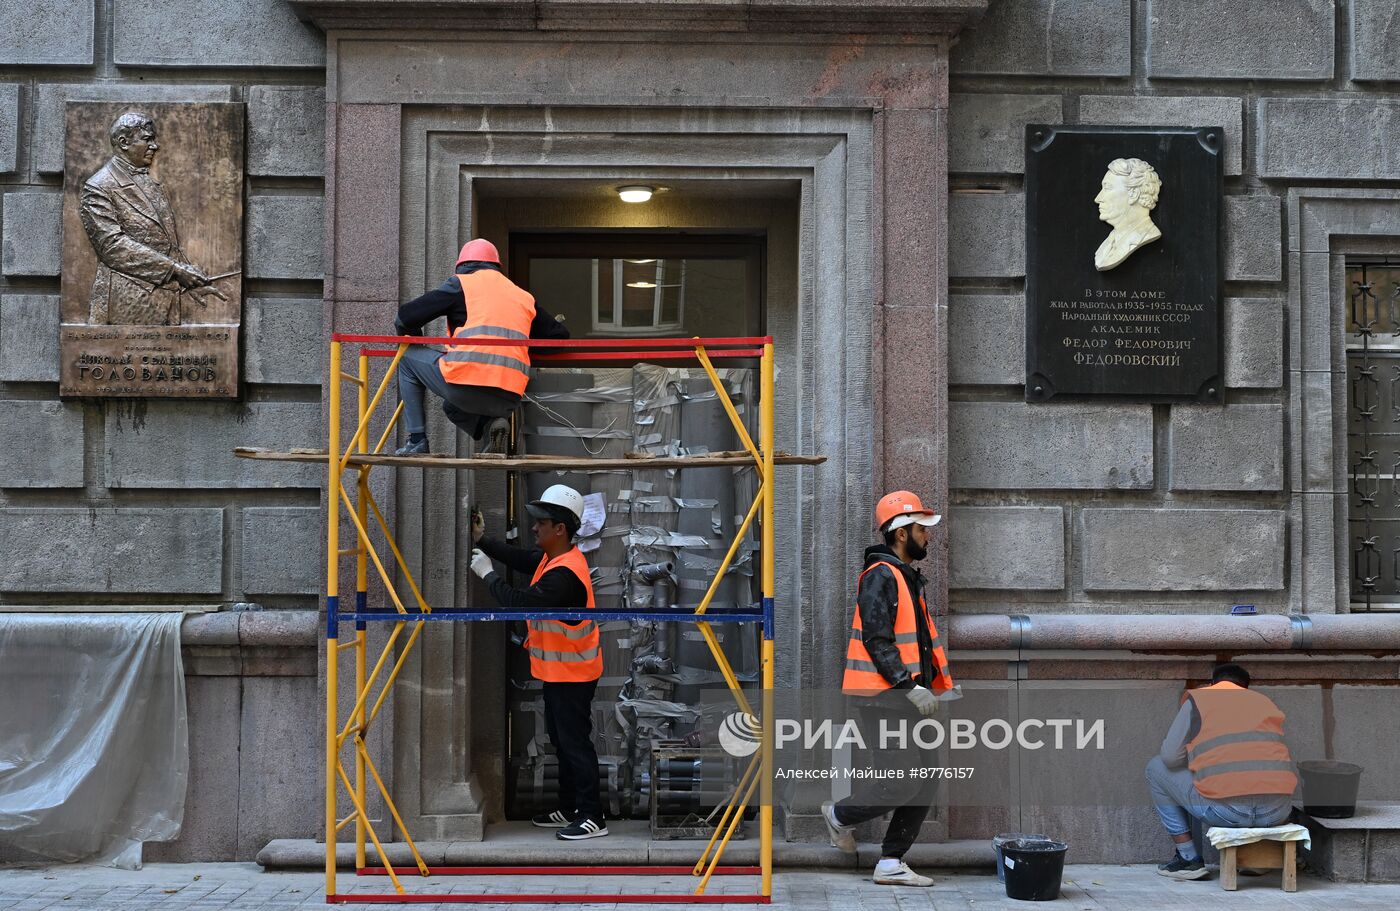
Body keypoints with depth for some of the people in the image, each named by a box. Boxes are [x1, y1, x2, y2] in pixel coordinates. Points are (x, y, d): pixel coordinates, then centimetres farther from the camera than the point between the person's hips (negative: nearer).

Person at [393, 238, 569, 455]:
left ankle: (417, 441, 13)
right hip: (508, 400, 5)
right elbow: (560, 335, 26)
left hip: (466, 381, -5)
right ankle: (491, 423, 5)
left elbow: (405, 317, 8)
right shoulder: (524, 297, 22)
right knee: (453, 406, 38)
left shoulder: (461, 284, 10)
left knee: (408, 358, 22)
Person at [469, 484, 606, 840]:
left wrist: (487, 574, -20)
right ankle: (569, 809, 29)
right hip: (558, 669, 10)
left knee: (575, 742, -3)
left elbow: (522, 603, -32)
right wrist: (483, 541, 7)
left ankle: (593, 817, 4)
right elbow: (521, 559, 18)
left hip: (572, 673, -10)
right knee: (561, 740, 18)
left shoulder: (565, 573, -29)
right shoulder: (554, 556, 3)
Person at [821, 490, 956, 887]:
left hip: (905, 700, 10)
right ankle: (840, 815, 15)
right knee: (901, 784, -11)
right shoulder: (880, 577, -13)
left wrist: (942, 684, 17)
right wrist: (912, 688, -24)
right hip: (882, 700, -10)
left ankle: (891, 864, 12)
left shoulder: (908, 578, 19)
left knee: (927, 780, 6)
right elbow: (877, 641, -21)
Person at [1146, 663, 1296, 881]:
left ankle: (1189, 858, 18)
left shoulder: (1197, 700, 12)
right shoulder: (1265, 701, 24)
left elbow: (1171, 757, 5)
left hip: (1225, 810, -4)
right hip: (1276, 812, 5)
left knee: (1157, 768, 21)